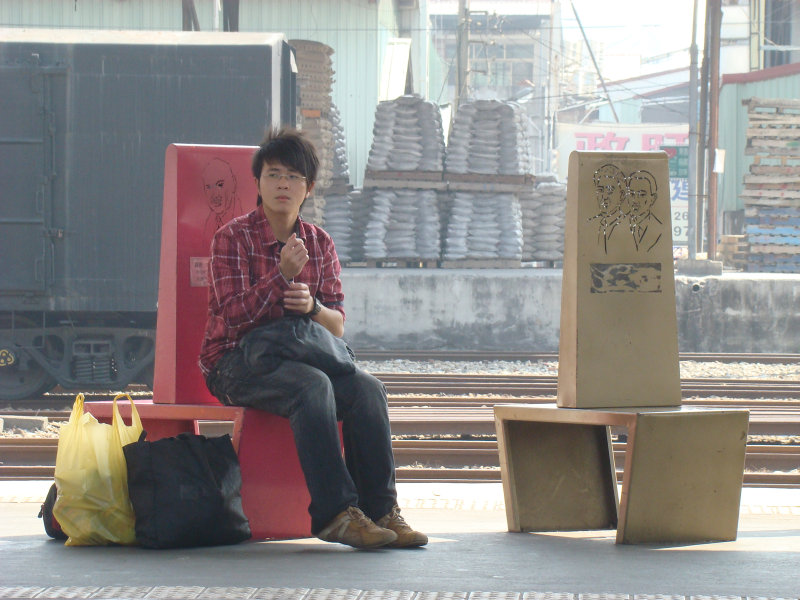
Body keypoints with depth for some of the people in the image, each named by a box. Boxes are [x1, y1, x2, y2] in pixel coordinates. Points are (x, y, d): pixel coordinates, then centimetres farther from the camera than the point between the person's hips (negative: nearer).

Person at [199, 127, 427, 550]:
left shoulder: (319, 243, 11)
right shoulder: (232, 238, -4)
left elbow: (337, 325, 7)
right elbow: (234, 317, -14)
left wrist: (312, 306, -16)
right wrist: (282, 275, -25)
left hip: (295, 356, 5)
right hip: (234, 361, -5)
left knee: (365, 387, -23)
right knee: (312, 386, -34)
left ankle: (379, 509, -21)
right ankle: (335, 513, -35)